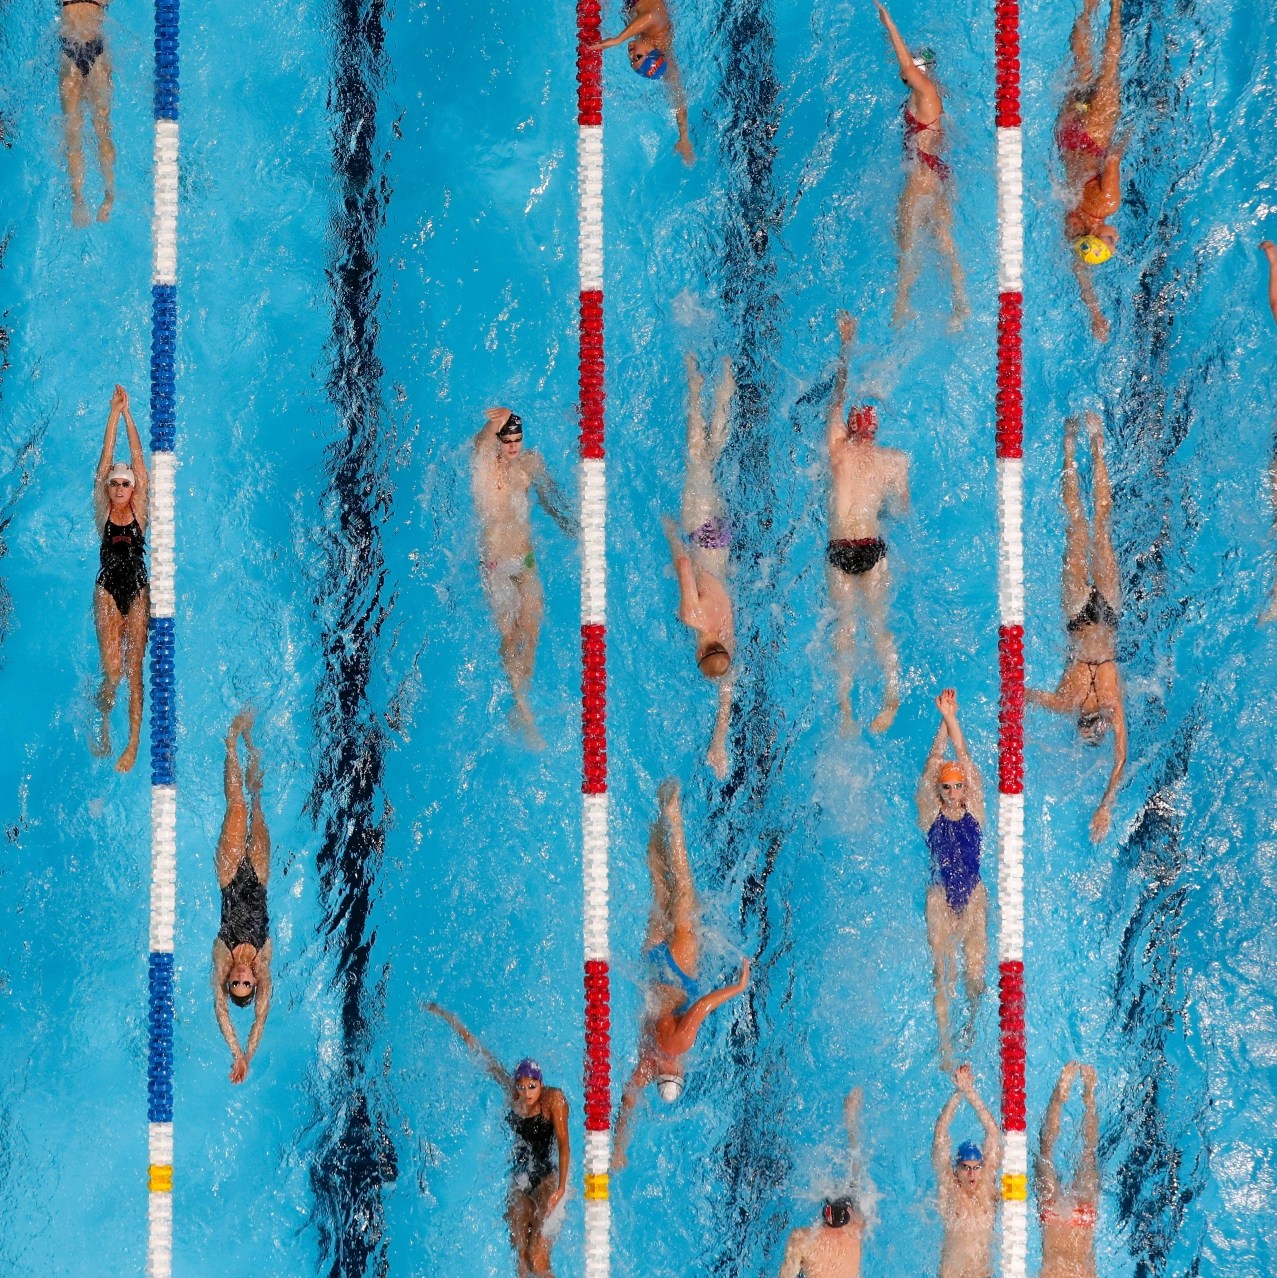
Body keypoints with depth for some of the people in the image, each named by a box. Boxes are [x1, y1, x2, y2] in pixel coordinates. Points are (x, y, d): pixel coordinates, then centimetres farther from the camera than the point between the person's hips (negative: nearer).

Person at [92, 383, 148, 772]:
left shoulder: (140, 510, 4)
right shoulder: (102, 510, 4)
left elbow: (139, 460, 2)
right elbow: (106, 459, 2)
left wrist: (128, 414, 2)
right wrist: (114, 413, 1)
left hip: (138, 591, 0)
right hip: (107, 591, 0)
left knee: (135, 668, -4)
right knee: (112, 670, -7)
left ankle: (133, 743, -3)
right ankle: (102, 724, 22)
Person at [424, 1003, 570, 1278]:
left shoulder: (554, 1099, -10)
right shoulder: (511, 1094, 2)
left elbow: (563, 1144, -18)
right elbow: (479, 1051, 8)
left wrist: (561, 1187, -29)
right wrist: (445, 1017, 15)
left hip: (547, 1180, -5)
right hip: (519, 1181, 5)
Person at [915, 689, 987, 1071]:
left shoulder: (974, 809, 4)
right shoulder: (930, 814, 1)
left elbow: (964, 758, -4)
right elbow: (933, 764, -8)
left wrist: (953, 718, -10)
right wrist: (943, 720, -15)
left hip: (975, 895, 1)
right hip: (941, 897, -1)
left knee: (975, 972, -4)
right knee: (943, 973, -7)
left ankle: (973, 1017, 26)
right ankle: (945, 1043, -4)